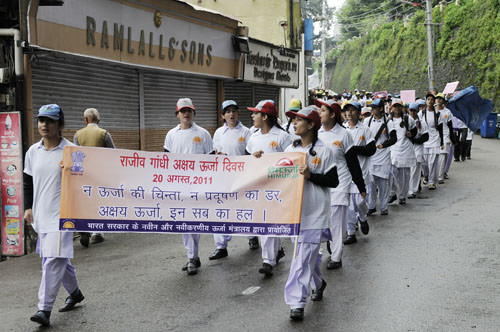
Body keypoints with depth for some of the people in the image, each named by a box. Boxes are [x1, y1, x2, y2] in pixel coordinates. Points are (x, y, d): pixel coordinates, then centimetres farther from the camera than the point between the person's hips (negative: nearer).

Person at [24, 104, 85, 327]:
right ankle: (74, 293, 37)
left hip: (62, 214, -6)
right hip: (41, 214, 6)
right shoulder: (33, 151, 8)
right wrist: (28, 207, 12)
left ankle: (44, 309, -12)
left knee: (53, 259, -13)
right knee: (60, 258, 16)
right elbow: (28, 182, 16)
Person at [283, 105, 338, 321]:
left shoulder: (324, 151, -7)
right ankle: (318, 284, 42)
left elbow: (333, 181, -7)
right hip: (294, 209, 6)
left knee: (304, 257, -10)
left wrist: (310, 175, -19)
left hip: (315, 212, -6)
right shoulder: (290, 150, 9)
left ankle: (297, 303, -9)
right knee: (309, 253, 18)